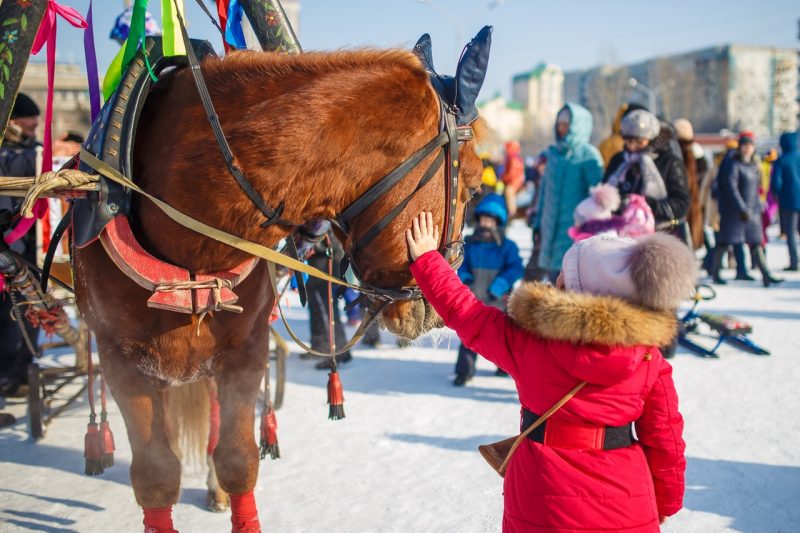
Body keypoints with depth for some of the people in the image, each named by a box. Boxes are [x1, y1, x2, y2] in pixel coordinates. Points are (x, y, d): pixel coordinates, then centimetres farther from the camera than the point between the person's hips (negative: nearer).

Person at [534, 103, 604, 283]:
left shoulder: (588, 156, -6)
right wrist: (538, 222, 17)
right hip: (551, 226, 6)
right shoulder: (554, 153, 13)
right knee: (553, 279, 8)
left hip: (575, 228, -6)